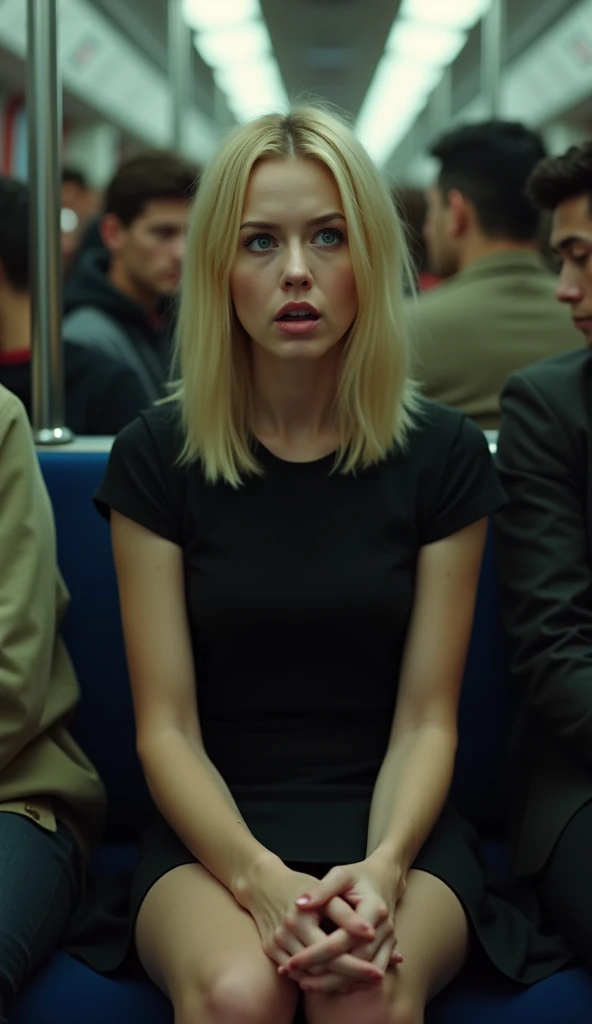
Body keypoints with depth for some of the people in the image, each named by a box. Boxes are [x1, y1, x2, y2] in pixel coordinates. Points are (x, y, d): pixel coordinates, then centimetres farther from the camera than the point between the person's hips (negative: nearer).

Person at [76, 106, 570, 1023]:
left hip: (395, 824, 0)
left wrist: (383, 869, -20)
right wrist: (258, 879, -21)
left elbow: (426, 720, 0)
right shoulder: (158, 455, 1)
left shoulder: (443, 454, 2)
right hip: (213, 833, 0)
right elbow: (166, 728, -3)